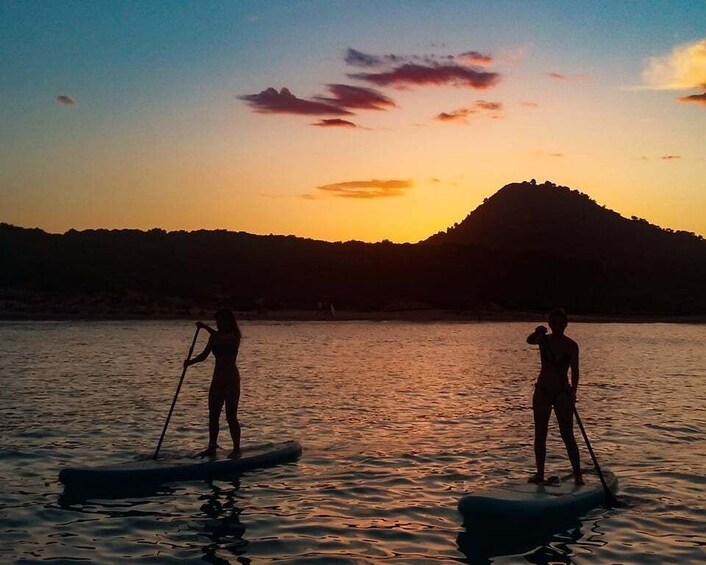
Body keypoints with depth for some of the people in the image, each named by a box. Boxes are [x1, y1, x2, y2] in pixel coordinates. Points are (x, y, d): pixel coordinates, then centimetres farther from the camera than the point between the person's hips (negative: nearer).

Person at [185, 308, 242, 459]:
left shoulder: (234, 335, -8)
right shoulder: (215, 336, 10)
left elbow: (222, 340, -30)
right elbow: (204, 354, 5)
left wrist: (206, 327, -30)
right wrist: (190, 362, -12)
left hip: (231, 379, -7)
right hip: (217, 378, 7)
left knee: (231, 416, -6)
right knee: (213, 415, 7)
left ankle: (236, 449, 1)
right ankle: (212, 447, 14)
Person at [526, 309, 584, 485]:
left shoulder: (571, 345, -3)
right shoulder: (544, 340, 1)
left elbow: (575, 371, -10)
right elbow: (530, 341, -21)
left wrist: (573, 391, -25)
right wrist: (537, 332, -43)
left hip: (562, 393, -2)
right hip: (542, 391, 2)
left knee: (568, 436, -3)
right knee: (540, 435, 6)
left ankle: (577, 474, 4)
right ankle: (540, 473, 14)